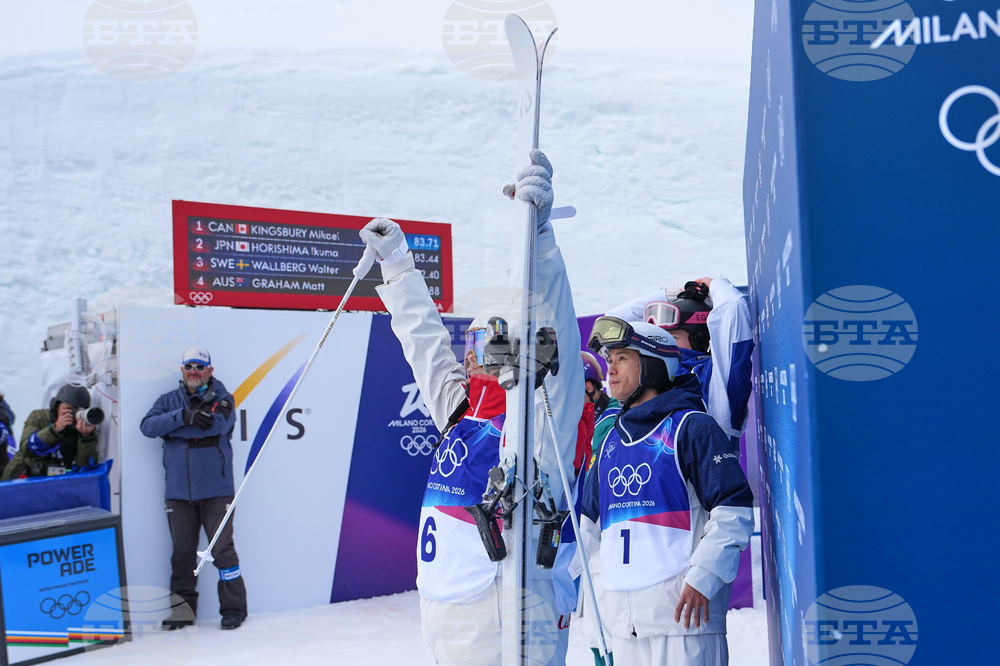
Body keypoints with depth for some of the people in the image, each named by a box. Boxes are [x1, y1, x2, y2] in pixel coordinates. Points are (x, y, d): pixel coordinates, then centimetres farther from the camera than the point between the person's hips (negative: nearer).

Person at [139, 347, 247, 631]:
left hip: (216, 490, -3)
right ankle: (183, 608, 20)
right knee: (182, 551, 8)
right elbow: (148, 426, -4)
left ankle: (234, 607, 8)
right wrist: (183, 417, -18)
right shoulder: (169, 401, 13)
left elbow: (217, 424, -18)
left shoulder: (222, 399, 3)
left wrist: (172, 428, -14)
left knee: (222, 549, -3)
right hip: (178, 492, 3)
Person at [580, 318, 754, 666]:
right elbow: (590, 523, 25)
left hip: (684, 610, -7)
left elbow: (734, 510, -11)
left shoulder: (690, 427, -4)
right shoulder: (612, 441, 18)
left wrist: (703, 578, -18)